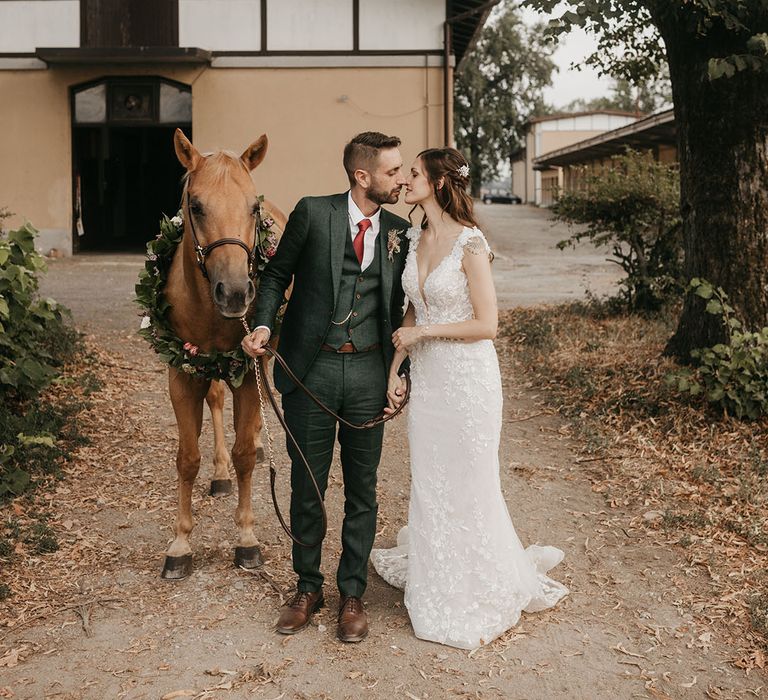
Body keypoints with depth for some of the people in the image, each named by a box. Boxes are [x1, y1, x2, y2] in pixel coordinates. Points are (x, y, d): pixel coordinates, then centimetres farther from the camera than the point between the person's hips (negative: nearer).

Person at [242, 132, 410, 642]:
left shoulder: (399, 231, 6)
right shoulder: (313, 213, -4)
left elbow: (396, 308, 10)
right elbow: (277, 274, 4)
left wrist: (397, 372, 3)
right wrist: (264, 325, -13)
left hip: (368, 372, 2)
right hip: (311, 370, -2)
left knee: (362, 490, 9)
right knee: (307, 487, 9)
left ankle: (353, 593, 24)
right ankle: (308, 587, 27)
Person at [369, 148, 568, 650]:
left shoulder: (471, 244, -15)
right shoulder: (416, 239, 6)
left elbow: (486, 325, -16)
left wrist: (423, 333, -13)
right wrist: (394, 371, 7)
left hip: (467, 378, -7)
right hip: (427, 378, 7)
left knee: (468, 487, 5)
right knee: (429, 487, 15)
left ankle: (478, 604, 25)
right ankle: (440, 590, 34)